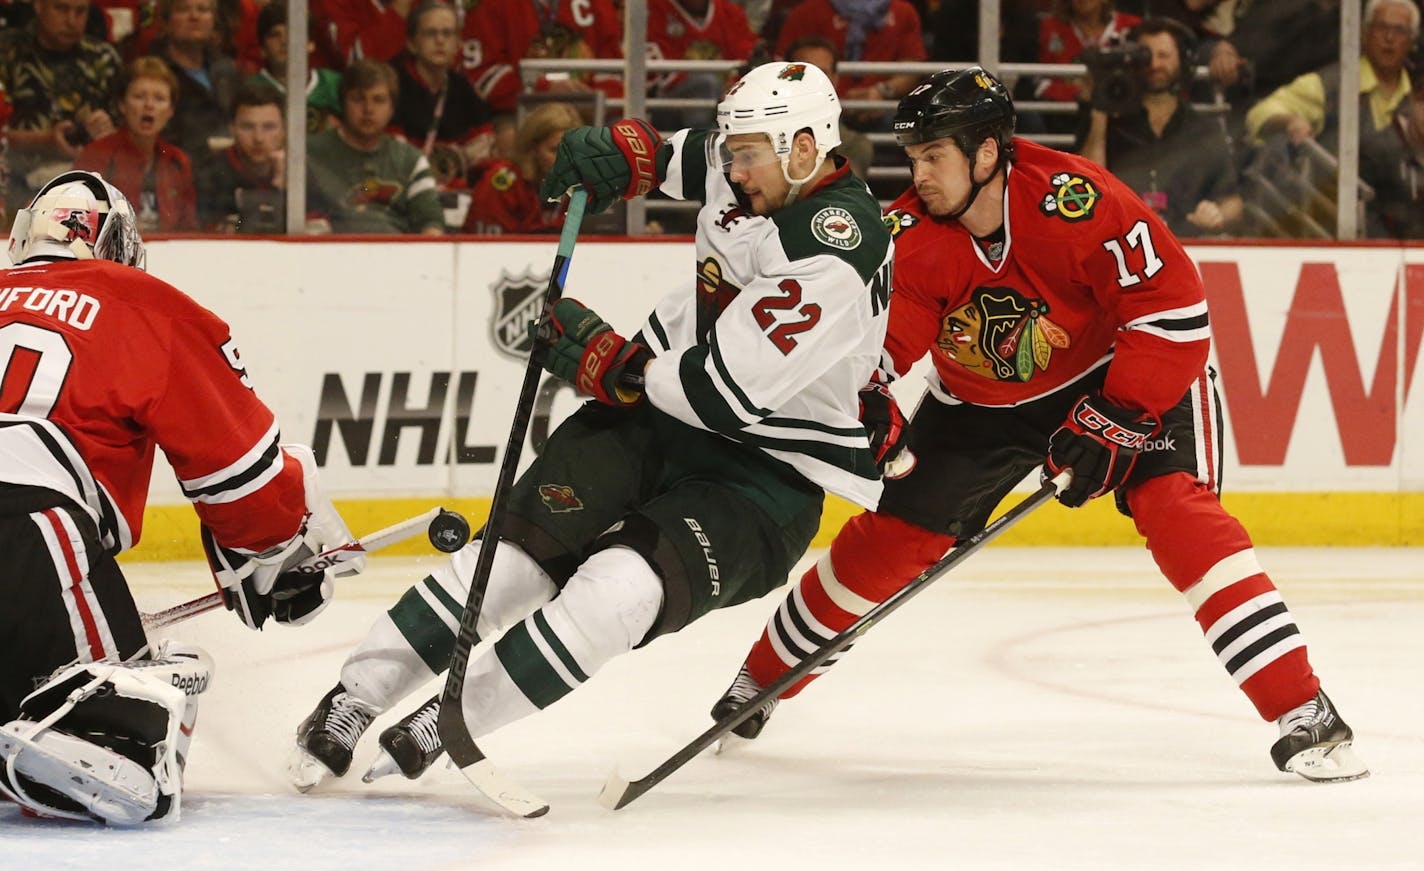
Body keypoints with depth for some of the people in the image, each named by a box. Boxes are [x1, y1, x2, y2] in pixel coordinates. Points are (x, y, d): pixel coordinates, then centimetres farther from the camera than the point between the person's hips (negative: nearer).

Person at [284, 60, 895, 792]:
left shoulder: (831, 265, -27)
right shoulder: (756, 171, -1)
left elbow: (723, 397, -27)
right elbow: (670, 155, 23)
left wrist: (598, 358, -15)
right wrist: (617, 155, 0)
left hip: (768, 474, -7)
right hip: (661, 401, 7)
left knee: (627, 584, -30)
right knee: (524, 549, -12)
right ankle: (353, 698, -11)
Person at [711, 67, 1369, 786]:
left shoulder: (1076, 201, -33)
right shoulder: (911, 237, -20)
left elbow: (1173, 310, -29)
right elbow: (875, 344, -21)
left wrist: (1109, 424, -30)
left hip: (1116, 374, -4)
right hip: (980, 401, 4)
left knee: (1174, 508, -25)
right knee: (890, 534, 1)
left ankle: (1303, 713, -25)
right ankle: (763, 676, 22)